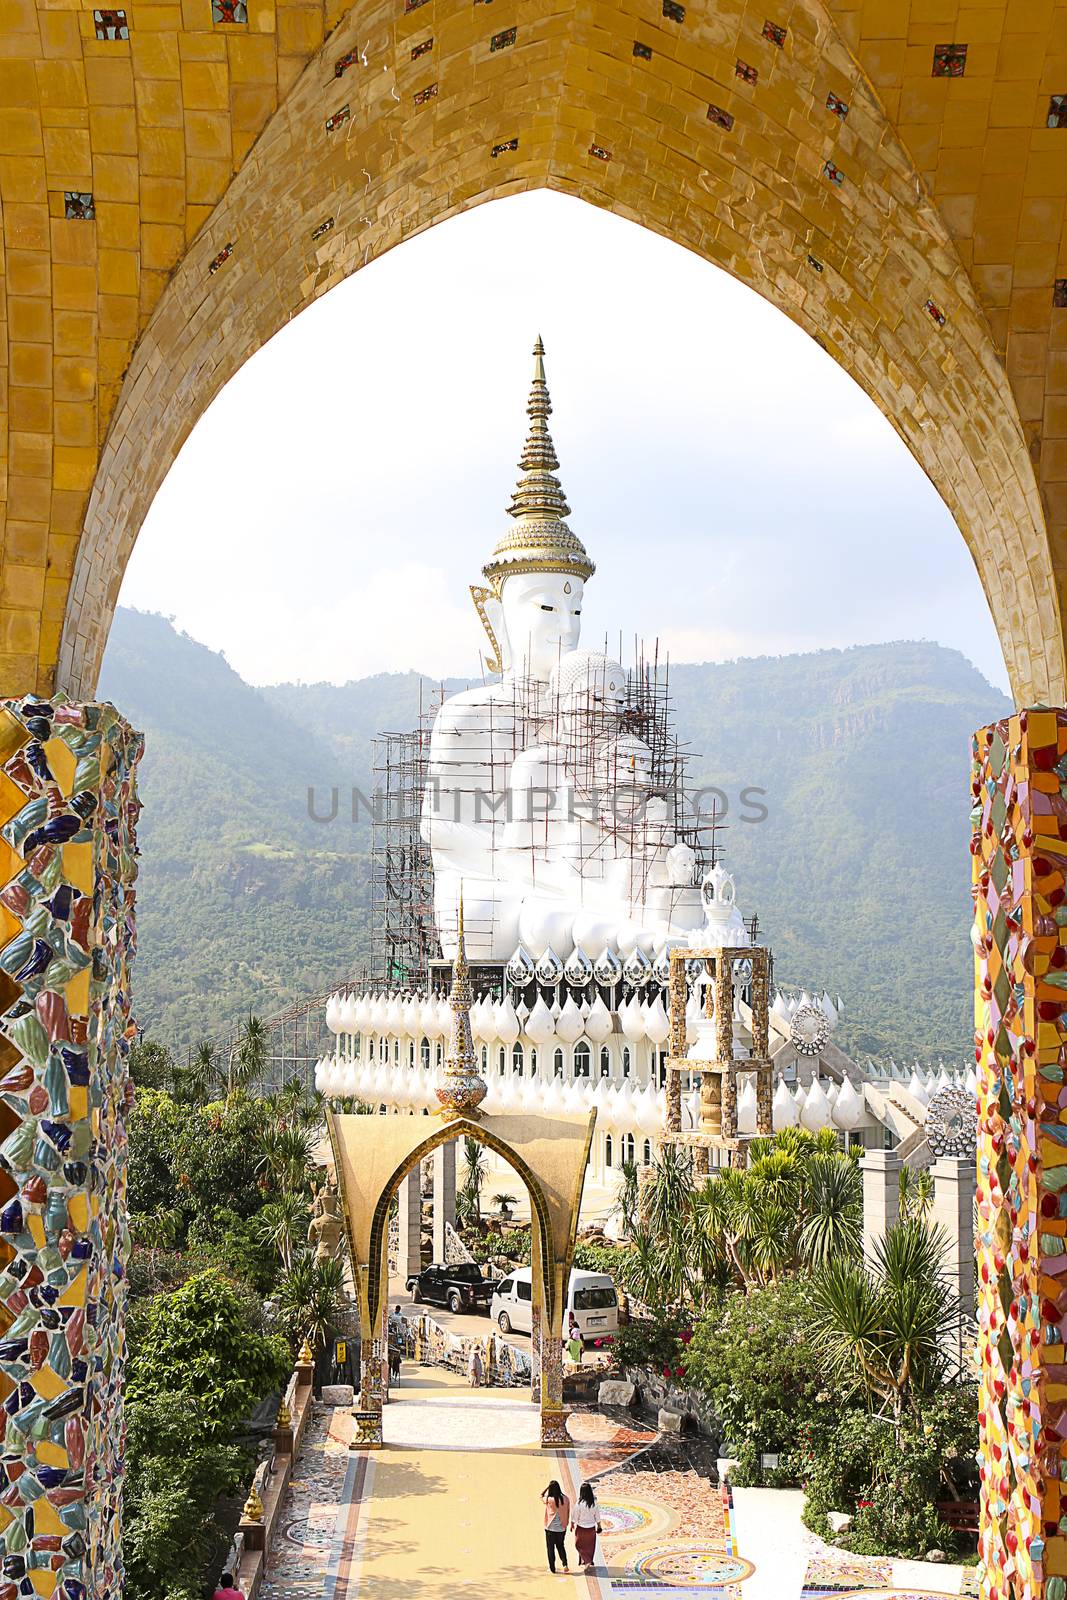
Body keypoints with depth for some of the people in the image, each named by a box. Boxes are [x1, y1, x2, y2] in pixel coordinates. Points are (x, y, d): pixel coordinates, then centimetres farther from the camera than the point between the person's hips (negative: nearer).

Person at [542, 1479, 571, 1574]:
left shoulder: (549, 1500, -18)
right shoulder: (565, 1499, -6)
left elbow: (542, 1496, 3)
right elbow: (568, 1512, 3)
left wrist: (548, 1488, -3)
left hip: (550, 1528, -3)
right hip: (562, 1528, 3)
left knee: (550, 1548, 12)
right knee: (561, 1546, 20)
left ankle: (552, 1568, 17)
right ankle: (565, 1564, 4)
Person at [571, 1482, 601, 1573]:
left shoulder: (579, 1504, -20)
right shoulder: (594, 1503, -11)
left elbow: (575, 1517, -11)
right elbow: (597, 1517, -1)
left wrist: (572, 1525, 6)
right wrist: (599, 1527, 13)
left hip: (581, 1528, -3)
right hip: (591, 1528, 3)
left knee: (580, 1546, 15)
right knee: (590, 1546, 21)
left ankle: (587, 1562, 0)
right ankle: (589, 1561, 31)